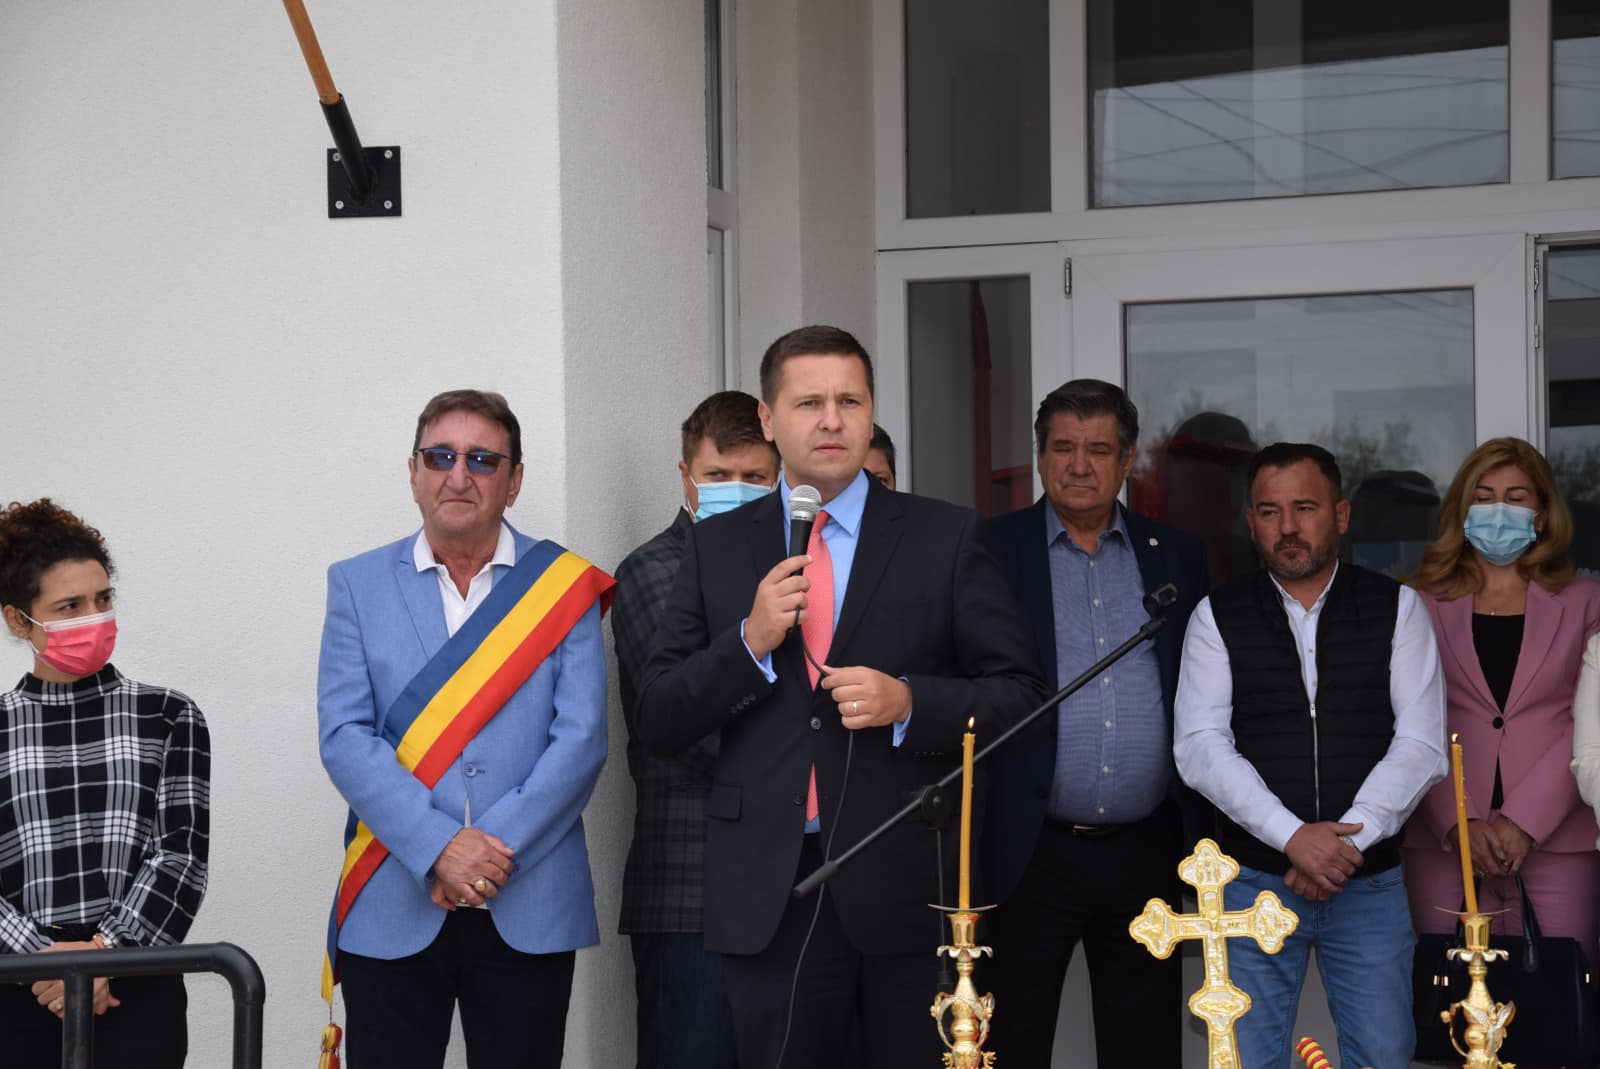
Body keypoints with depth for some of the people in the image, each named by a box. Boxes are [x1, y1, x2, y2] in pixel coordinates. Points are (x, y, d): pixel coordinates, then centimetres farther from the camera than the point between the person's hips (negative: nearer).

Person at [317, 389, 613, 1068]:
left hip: (530, 910, 0)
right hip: (391, 911, 0)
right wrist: (439, 848, -15)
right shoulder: (358, 585, 7)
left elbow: (581, 738, -3)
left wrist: (495, 849, -13)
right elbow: (344, 737, -3)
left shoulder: (564, 585, 4)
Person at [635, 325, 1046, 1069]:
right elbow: (657, 722, 4)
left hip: (907, 885, -1)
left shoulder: (946, 538, 3)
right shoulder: (716, 546, 7)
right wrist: (749, 642, -12)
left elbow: (1019, 695, 1)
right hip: (768, 891, 1)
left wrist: (909, 702, -15)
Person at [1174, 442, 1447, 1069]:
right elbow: (1199, 748, -7)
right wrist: (1292, 836, -18)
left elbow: (1422, 745, -4)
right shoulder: (1217, 617, 3)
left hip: (1371, 882, 0)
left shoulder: (1397, 609, 3)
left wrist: (1349, 839, -15)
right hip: (1254, 878, 0)